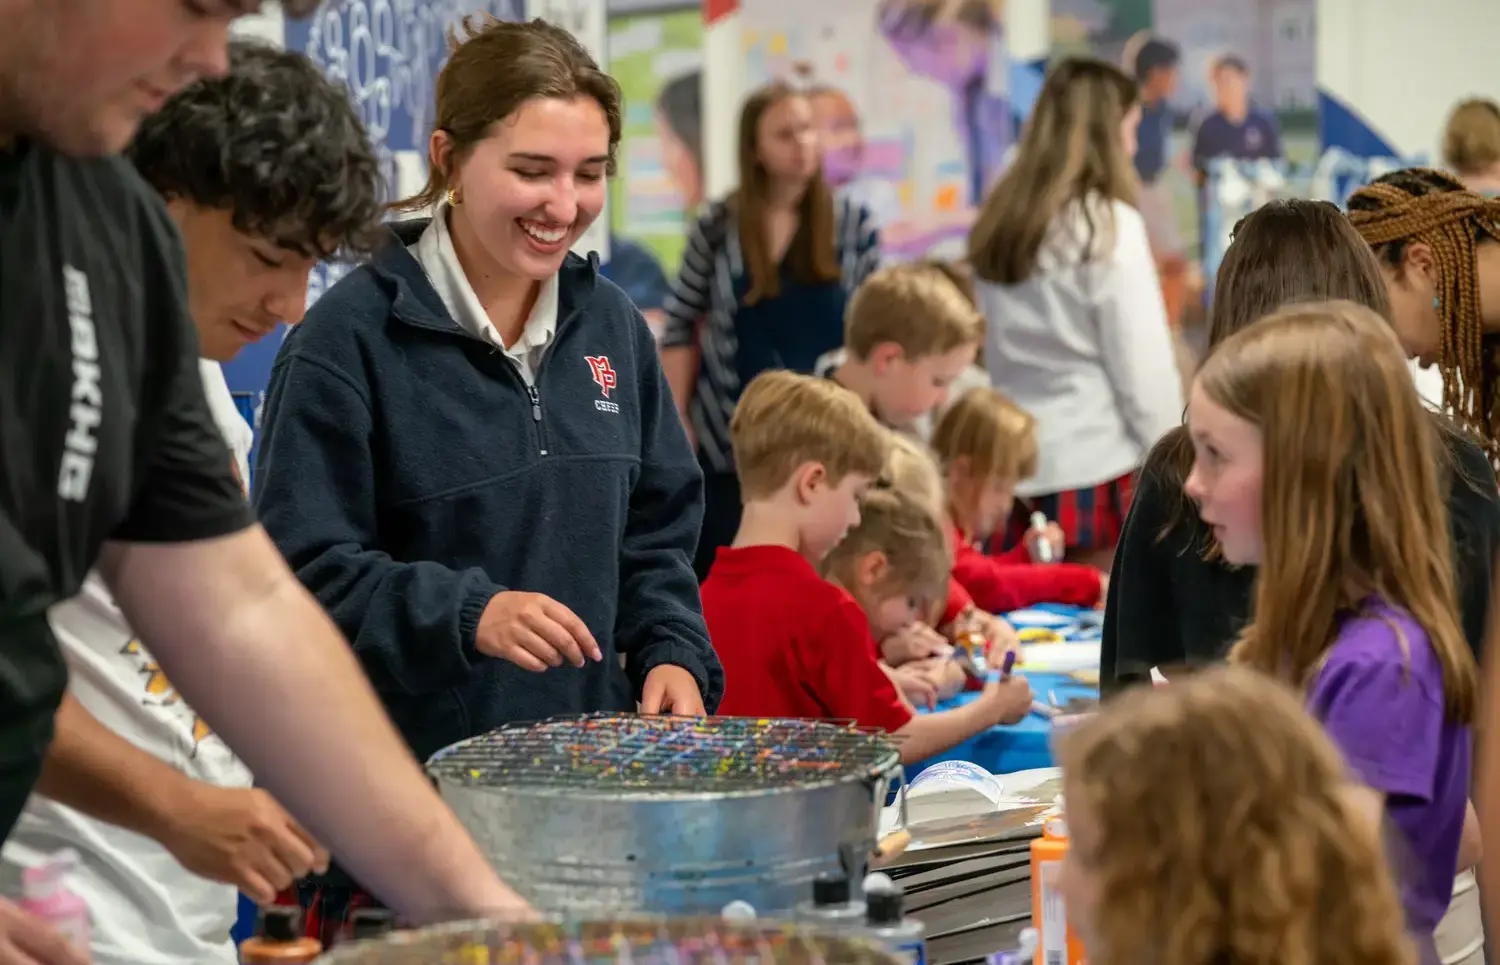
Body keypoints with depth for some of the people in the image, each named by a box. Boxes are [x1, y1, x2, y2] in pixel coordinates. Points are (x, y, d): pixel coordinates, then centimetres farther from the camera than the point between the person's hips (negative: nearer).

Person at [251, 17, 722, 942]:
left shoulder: (611, 325, 8)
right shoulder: (350, 337, -11)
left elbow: (656, 532, 16)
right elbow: (305, 570, -13)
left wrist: (674, 655, -1)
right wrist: (467, 615, -26)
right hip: (406, 783, -5)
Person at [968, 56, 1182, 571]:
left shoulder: (998, 223, 8)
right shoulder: (1110, 225, -10)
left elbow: (996, 354, 12)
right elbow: (1144, 369, -10)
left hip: (1017, 467, 6)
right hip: (1100, 470, -6)